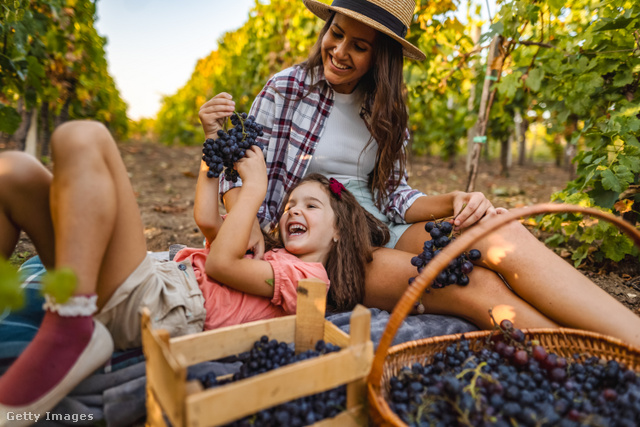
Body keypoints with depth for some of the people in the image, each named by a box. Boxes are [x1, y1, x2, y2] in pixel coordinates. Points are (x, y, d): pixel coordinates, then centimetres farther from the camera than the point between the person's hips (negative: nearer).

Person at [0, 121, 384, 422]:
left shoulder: (308, 275, 3)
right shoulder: (270, 255, 28)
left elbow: (220, 263, -8)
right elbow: (206, 219, 15)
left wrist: (255, 186, 3)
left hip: (161, 305, -8)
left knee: (83, 138, -19)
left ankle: (71, 331, -25)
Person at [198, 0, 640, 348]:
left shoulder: (385, 110, 10)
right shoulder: (287, 89, -2)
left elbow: (394, 196, 5)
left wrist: (452, 202, -15)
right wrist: (248, 224, -25)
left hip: (379, 237, 4)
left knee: (503, 235, -24)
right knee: (473, 285, -27)